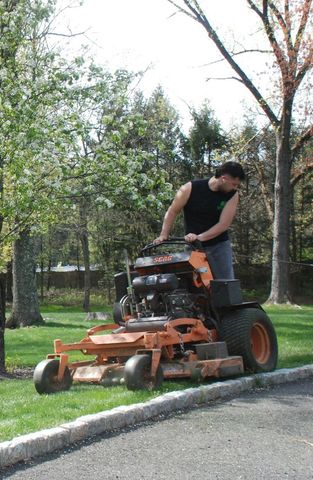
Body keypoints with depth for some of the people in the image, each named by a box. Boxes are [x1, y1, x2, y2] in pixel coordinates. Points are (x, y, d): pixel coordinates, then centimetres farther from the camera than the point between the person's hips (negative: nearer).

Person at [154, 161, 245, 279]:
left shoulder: (232, 195, -8)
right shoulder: (191, 189, -11)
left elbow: (224, 224, -16)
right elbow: (172, 212, -3)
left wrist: (200, 237, -27)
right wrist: (163, 235, -14)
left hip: (220, 245, 1)